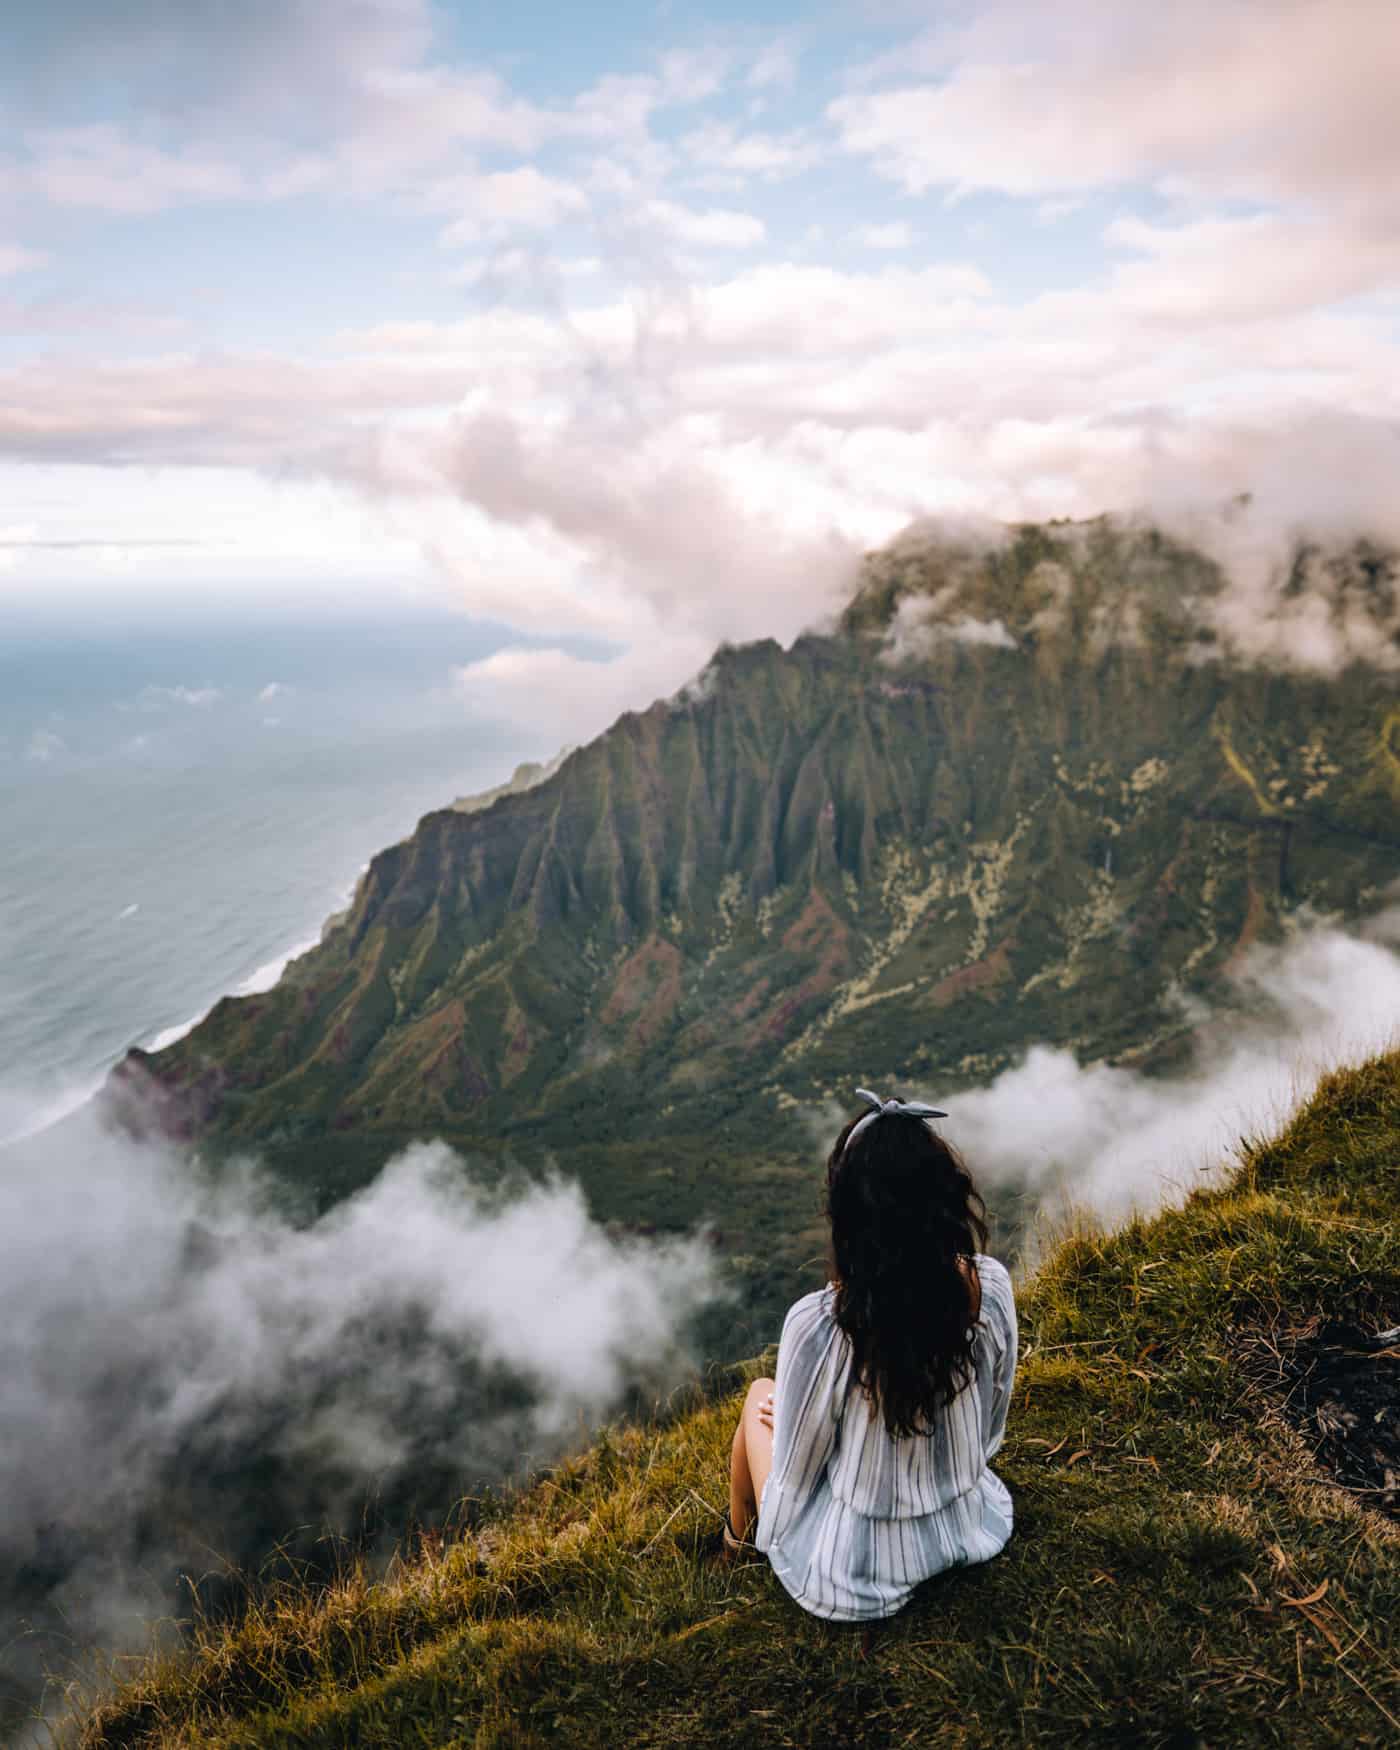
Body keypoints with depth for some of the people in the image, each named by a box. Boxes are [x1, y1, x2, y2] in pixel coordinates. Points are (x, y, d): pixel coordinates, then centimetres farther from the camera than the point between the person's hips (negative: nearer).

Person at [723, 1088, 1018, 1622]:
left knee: (760, 1395, 22)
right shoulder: (991, 1286, -19)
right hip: (972, 1533, 4)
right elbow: (989, 1427, -2)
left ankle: (738, 1535, 48)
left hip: (849, 1581, -4)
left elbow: (794, 1480, -17)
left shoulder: (818, 1322, -32)